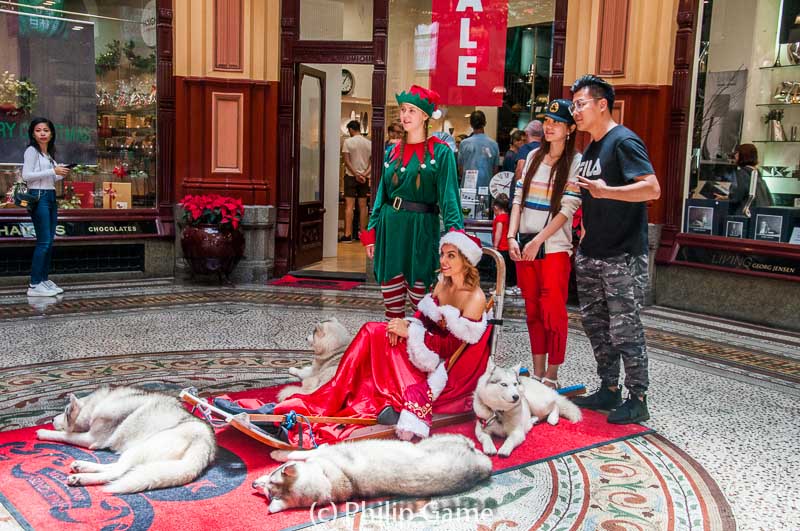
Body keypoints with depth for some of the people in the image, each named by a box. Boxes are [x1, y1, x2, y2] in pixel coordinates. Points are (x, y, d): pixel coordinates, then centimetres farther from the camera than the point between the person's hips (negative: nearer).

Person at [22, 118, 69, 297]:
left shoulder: (49, 153, 17)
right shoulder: (31, 151, -4)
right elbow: (26, 175, -15)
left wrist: (62, 174, 5)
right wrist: (53, 171, -17)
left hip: (51, 197, 8)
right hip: (38, 197, -8)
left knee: (50, 241, 8)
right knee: (43, 241, -11)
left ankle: (44, 280, 15)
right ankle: (34, 285, -9)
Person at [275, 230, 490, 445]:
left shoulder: (475, 298, -16)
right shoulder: (442, 285, 8)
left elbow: (453, 346, -20)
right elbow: (423, 318, 7)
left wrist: (410, 332, -22)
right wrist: (406, 324, -16)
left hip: (453, 372, -7)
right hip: (432, 358, 7)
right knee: (374, 331, -12)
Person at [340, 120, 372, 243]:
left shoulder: (348, 142, -6)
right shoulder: (369, 143, 6)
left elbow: (347, 161, -12)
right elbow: (372, 162, 1)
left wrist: (356, 174, -11)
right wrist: (365, 174, -9)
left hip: (351, 176, -3)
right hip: (364, 178, 4)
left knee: (349, 206, -5)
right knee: (363, 206, 8)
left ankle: (348, 234, -11)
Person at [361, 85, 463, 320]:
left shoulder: (440, 152, -4)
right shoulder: (393, 152, 12)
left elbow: (449, 196, -11)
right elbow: (382, 195, 15)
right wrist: (371, 234, 10)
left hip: (421, 230, -5)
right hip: (390, 228, 5)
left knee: (421, 301, 1)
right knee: (391, 303, 10)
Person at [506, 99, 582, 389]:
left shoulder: (576, 162, -4)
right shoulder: (534, 157, 12)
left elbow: (567, 209, -11)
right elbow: (518, 199, 10)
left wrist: (537, 241, -15)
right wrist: (512, 237, -1)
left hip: (554, 248, -5)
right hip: (525, 246, 5)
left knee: (553, 311, -4)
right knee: (533, 310, 10)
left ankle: (551, 376, 7)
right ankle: (537, 373, 19)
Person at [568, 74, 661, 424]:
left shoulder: (624, 141, -12)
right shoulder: (590, 149, 15)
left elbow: (652, 189, -23)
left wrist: (605, 191, -29)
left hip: (623, 257, -9)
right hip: (590, 254, 9)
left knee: (624, 329, -3)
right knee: (595, 325, 14)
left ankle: (637, 400, 10)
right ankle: (609, 390, 27)